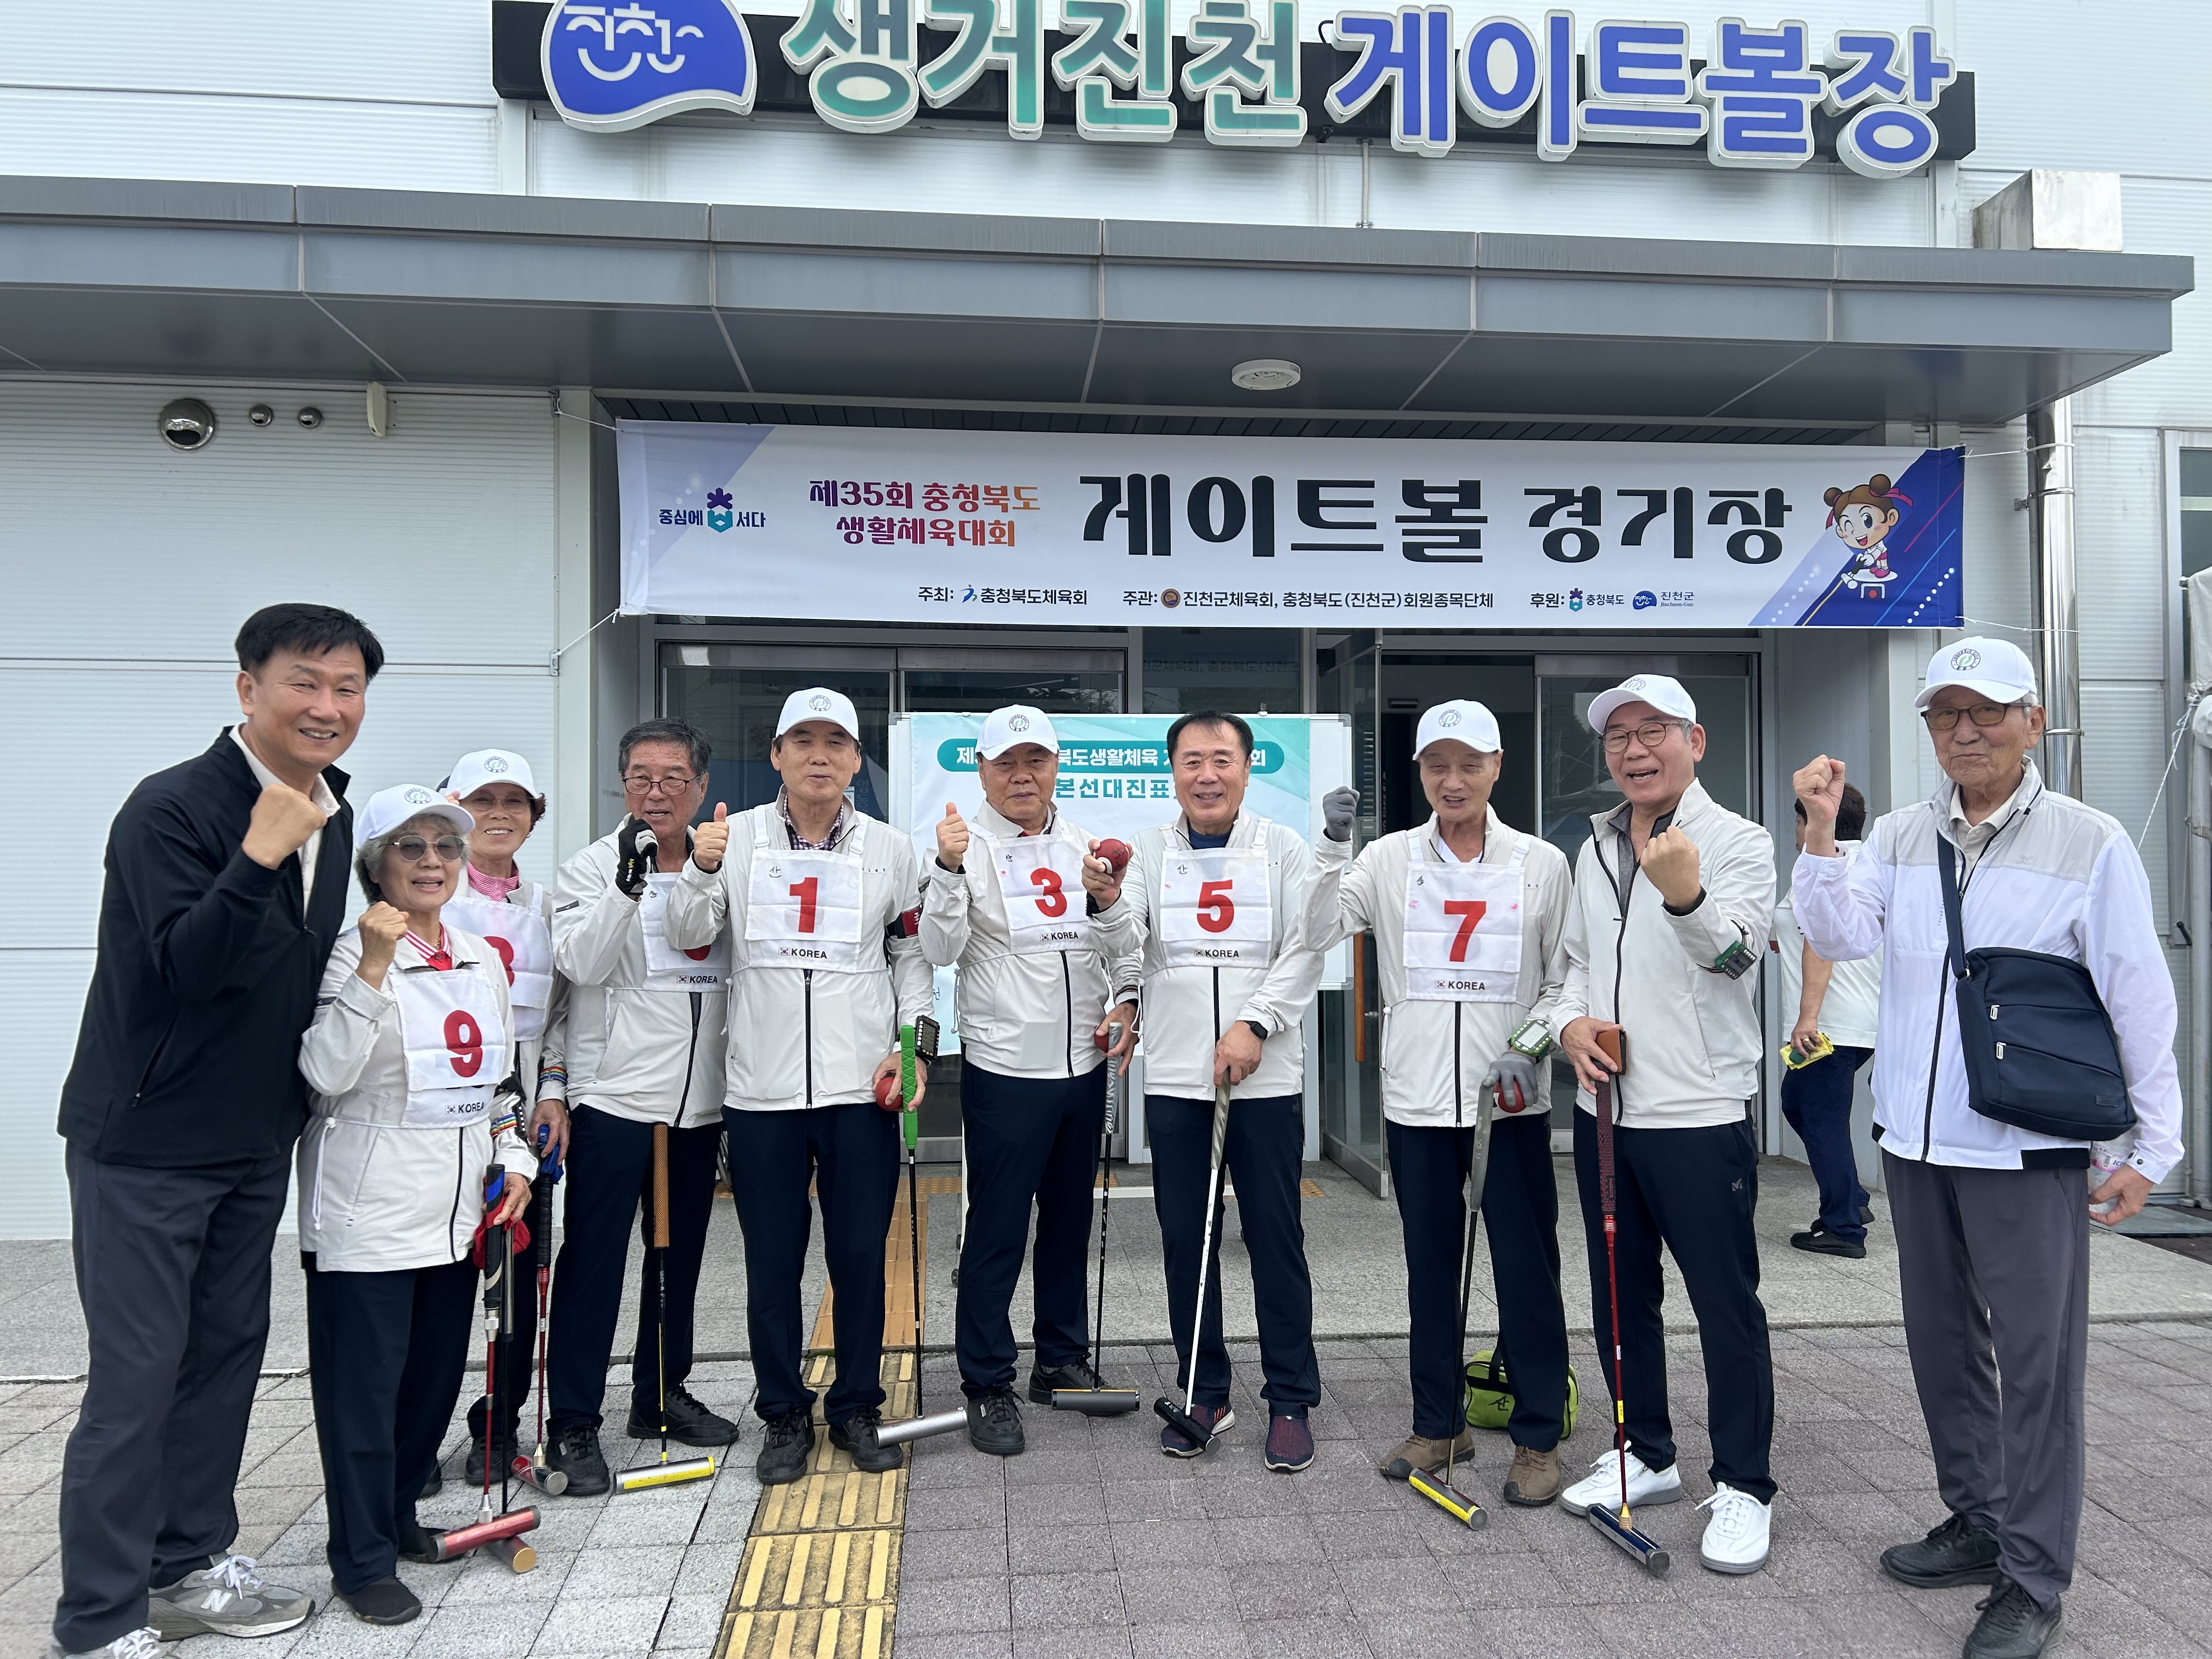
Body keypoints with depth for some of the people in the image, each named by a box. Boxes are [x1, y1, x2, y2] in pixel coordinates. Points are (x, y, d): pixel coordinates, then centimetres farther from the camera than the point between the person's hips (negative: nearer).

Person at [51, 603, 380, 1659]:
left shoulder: (334, 820, 5)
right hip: (144, 1144, -7)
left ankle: (190, 1567, 30)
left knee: (228, 1350, 15)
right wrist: (260, 857, -37)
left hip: (257, 1141, 7)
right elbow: (188, 967, -26)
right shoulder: (172, 808, -18)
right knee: (136, 1375, 0)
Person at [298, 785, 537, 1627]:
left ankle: (396, 1516, 34)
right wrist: (372, 968, -28)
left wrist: (513, 1159, 9)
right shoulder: (353, 953, -10)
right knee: (364, 1385, 3)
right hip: (367, 1217, -6)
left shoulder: (483, 959, 9)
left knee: (437, 1376, 14)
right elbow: (326, 1073, -23)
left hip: (458, 1209, 6)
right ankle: (363, 1558, 18)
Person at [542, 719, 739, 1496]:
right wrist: (628, 884, -27)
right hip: (614, 1094, -4)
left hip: (699, 1098, 5)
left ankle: (661, 1396, 29)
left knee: (680, 1255, 14)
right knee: (593, 1258, -1)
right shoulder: (590, 870, -2)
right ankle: (573, 1423, 10)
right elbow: (581, 963, -17)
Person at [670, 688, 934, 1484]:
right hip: (762, 1088, 0)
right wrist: (702, 867, -18)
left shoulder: (890, 849, 5)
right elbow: (688, 936, -1)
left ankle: (857, 1409, 26)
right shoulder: (737, 836, 3)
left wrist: (911, 1043, -2)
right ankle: (785, 1415, 25)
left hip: (862, 1088, 0)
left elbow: (912, 953, 10)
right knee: (772, 1261, 9)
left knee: (860, 1256, 8)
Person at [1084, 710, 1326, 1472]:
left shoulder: (1283, 850, 3)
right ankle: (1203, 1392, 24)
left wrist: (1254, 1024, -16)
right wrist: (1107, 901, -28)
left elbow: (1304, 952, -3)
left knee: (1275, 1237, 4)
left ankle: (1291, 1400, 17)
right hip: (1175, 1076, 2)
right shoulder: (1149, 850, 6)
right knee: (1186, 1237, 9)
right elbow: (1123, 946, -6)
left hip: (1265, 1078, -1)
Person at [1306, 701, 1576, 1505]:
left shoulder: (1542, 863, 0)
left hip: (1511, 1100, -1)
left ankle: (1538, 1437, 18)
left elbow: (1564, 977, 3)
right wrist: (1333, 845, -16)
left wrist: (1530, 1047, -11)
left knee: (1527, 1267, 3)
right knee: (1430, 1266, 13)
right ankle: (1439, 1424, 28)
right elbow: (1320, 931, -7)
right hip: (1418, 1099, 2)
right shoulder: (1390, 858, 3)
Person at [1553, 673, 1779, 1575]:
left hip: (1699, 1113, -7)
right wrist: (1572, 1021, -1)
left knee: (1727, 1305, 2)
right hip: (1603, 1109, 7)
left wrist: (1686, 896, -44)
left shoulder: (1738, 842, -8)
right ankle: (1646, 1457, 33)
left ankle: (1743, 1487, 18)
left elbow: (1735, 953, -24)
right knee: (1620, 1296, 17)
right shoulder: (1595, 846, 12)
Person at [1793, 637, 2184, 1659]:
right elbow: (1840, 936, -6)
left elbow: (2141, 1003, -4)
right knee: (1941, 1342, 16)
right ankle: (1977, 1522, 34)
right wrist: (1821, 832, -16)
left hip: (2030, 1152, -5)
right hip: (1915, 1141, 5)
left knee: (2036, 1360, 2)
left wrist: (2154, 1145, -4)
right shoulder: (1896, 839, 7)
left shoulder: (2090, 846, -6)